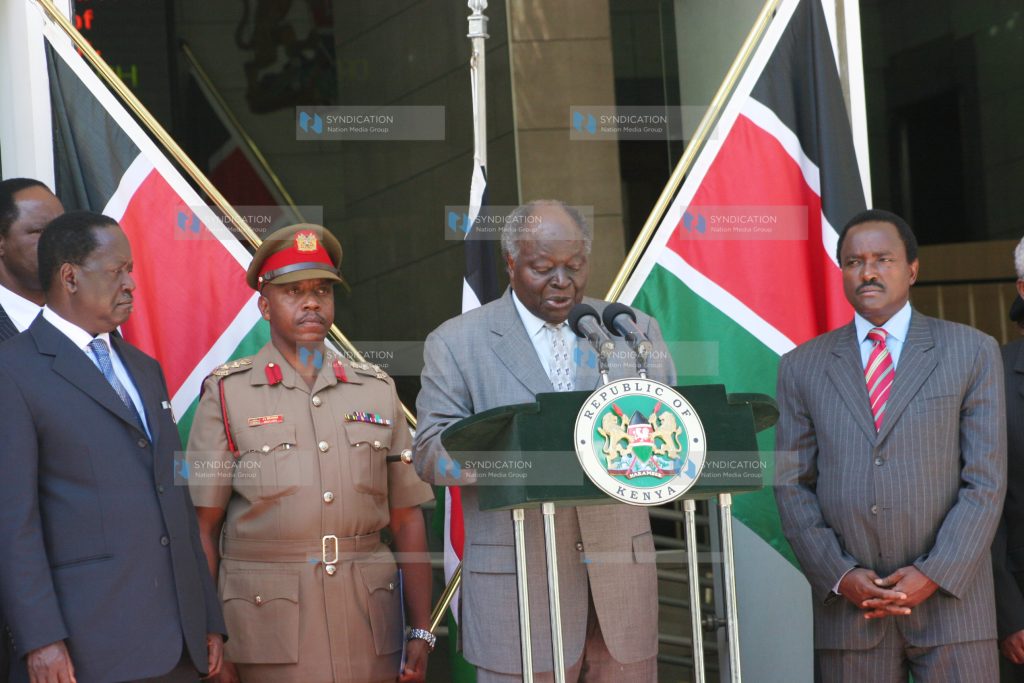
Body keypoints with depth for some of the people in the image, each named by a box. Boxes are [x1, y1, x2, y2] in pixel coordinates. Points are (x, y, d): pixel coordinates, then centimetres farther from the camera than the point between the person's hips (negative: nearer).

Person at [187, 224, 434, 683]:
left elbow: (406, 518, 9)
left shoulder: (377, 390, 10)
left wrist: (421, 632, 5)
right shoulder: (227, 393, 2)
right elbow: (203, 528, -1)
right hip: (269, 633, -3)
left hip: (369, 628, 3)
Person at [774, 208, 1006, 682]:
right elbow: (791, 485, 7)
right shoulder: (802, 367, 9)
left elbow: (986, 481, 0)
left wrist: (935, 574, -10)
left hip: (950, 598, -1)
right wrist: (839, 576, -6)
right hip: (848, 607, 1)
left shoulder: (972, 352, 5)